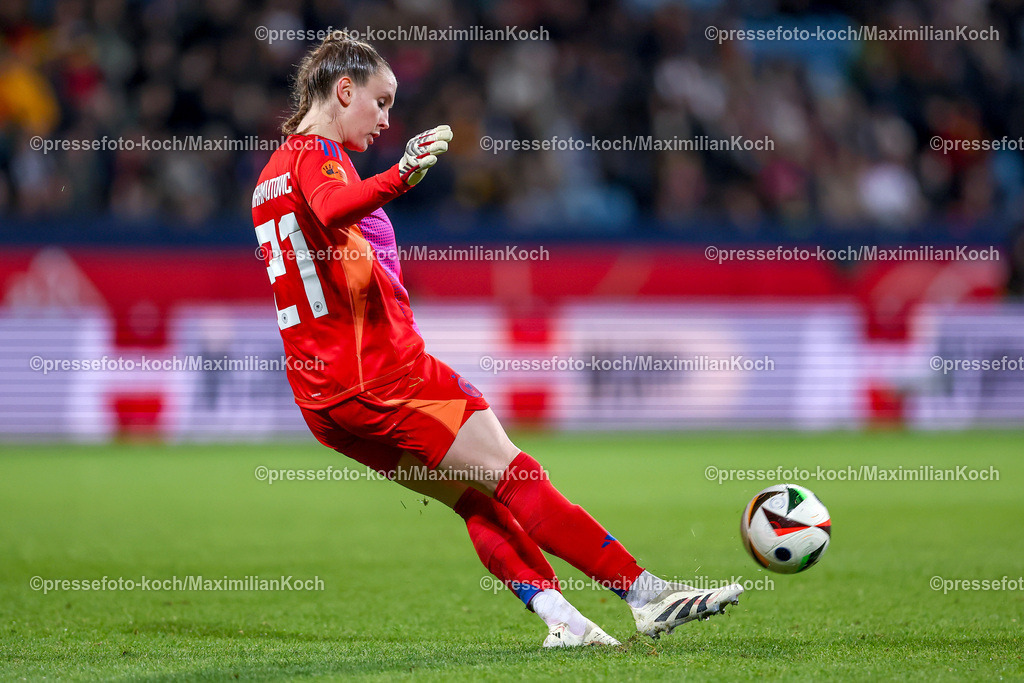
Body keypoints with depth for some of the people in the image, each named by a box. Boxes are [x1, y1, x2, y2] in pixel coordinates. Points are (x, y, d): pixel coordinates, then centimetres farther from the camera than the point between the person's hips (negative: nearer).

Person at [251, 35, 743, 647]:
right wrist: (401, 177, -53)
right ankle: (647, 594, -8)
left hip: (323, 396, 10)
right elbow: (334, 208, -35)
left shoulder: (271, 175, 20)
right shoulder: (317, 155, -10)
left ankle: (559, 616, -2)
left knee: (475, 498, 8)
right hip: (383, 372, -10)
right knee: (511, 474, -8)